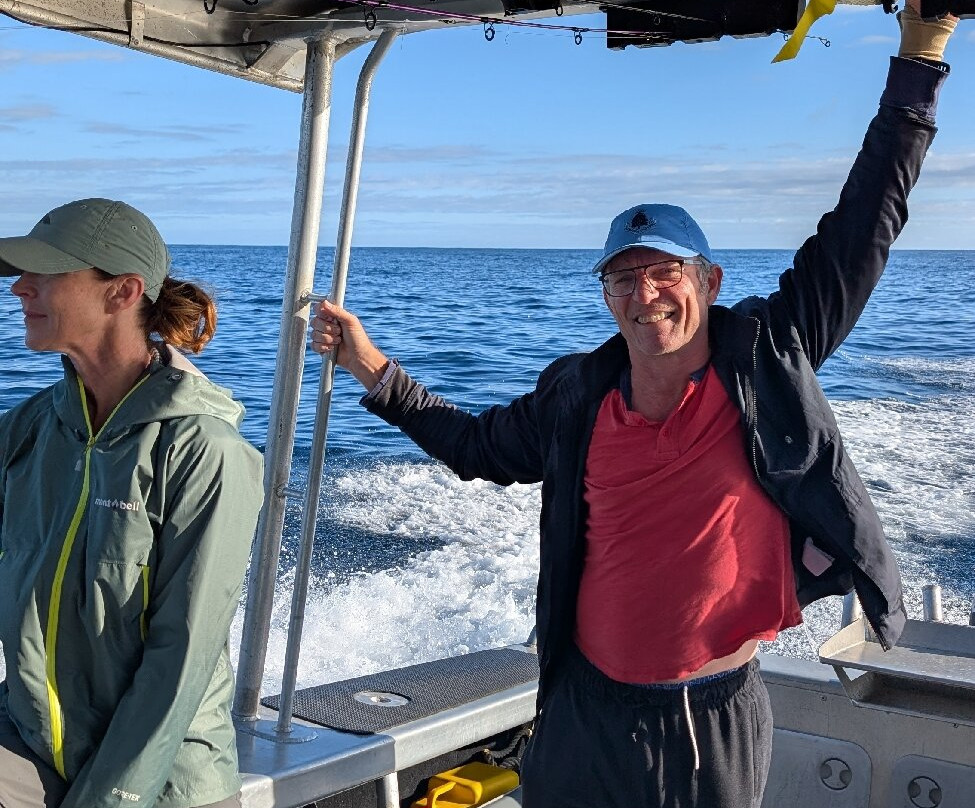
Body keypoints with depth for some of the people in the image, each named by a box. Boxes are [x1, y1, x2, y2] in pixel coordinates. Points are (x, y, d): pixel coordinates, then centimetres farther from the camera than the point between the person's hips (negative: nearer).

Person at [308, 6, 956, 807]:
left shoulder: (768, 357, -8)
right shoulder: (575, 397, -1)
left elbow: (865, 225, -6)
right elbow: (476, 446, 15)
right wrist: (375, 370, 8)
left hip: (720, 718, -2)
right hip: (589, 710, 2)